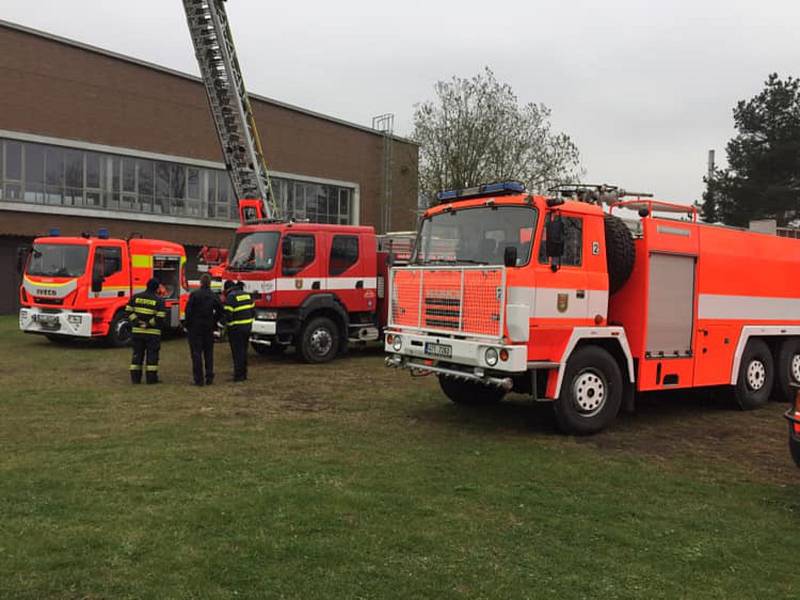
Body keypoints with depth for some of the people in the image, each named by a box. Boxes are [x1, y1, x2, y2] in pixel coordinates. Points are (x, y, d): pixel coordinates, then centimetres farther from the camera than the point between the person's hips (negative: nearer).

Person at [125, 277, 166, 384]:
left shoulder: (136, 297, 6)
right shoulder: (159, 300, -6)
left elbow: (129, 311, 0)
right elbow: (160, 317, -15)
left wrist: (137, 321, -3)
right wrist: (149, 324, -7)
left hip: (137, 331, 4)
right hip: (152, 332, -4)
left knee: (137, 353, 10)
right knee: (152, 355, 3)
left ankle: (135, 377, 11)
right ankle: (151, 378, 3)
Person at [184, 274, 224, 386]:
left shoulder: (194, 294, -11)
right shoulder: (214, 296, 2)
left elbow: (188, 310, -14)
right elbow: (220, 311, 6)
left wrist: (187, 323, 0)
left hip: (195, 327, -4)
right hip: (209, 328, 4)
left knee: (196, 353, 1)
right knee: (209, 353, 12)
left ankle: (198, 379, 0)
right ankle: (209, 378, 13)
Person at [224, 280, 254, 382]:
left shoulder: (230, 297, -12)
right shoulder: (246, 294, 9)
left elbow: (228, 315, -17)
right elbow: (253, 311, 12)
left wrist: (228, 324, 1)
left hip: (236, 328, -7)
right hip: (247, 326, 7)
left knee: (237, 352, 0)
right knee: (244, 351, 17)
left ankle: (239, 375, 0)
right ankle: (244, 373, 22)